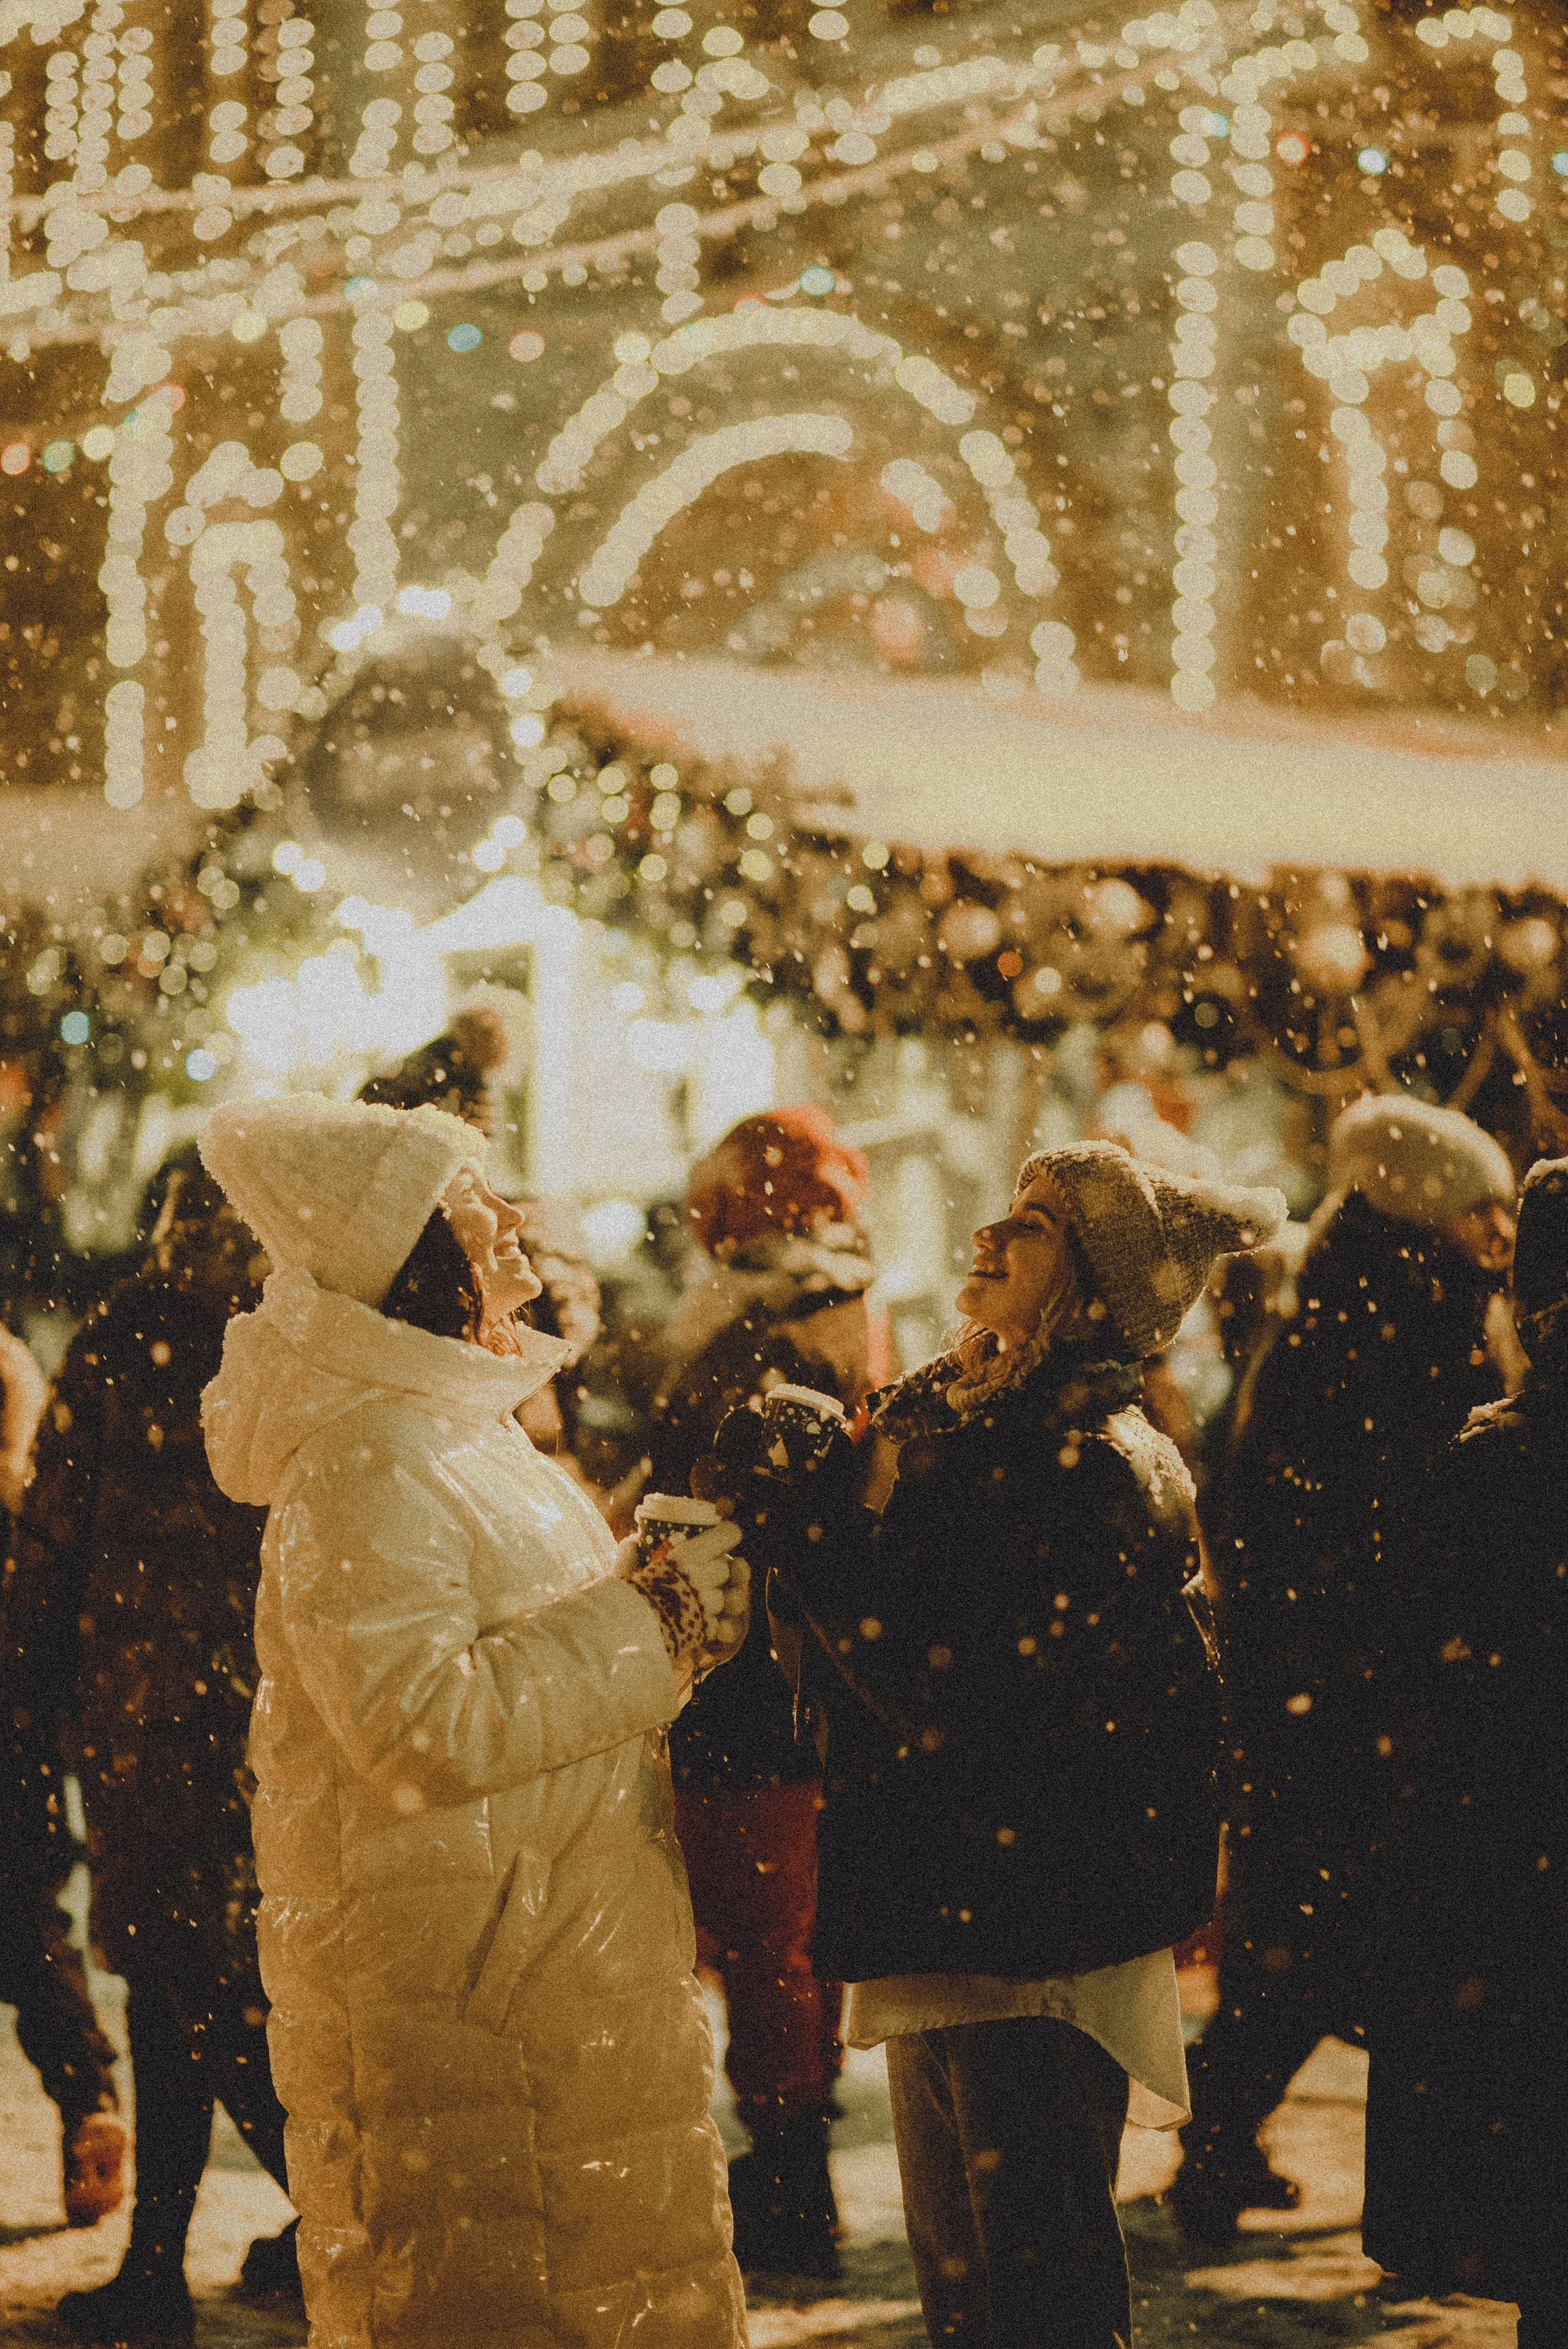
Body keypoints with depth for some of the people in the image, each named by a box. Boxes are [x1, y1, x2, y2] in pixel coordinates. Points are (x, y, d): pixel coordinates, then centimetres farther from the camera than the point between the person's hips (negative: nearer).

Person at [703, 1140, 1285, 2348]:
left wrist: (791, 1513, -22)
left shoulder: (1103, 1467, -16)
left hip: (1042, 1940, -9)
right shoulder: (939, 1417, 10)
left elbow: (959, 1699, -25)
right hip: (936, 1919, 9)